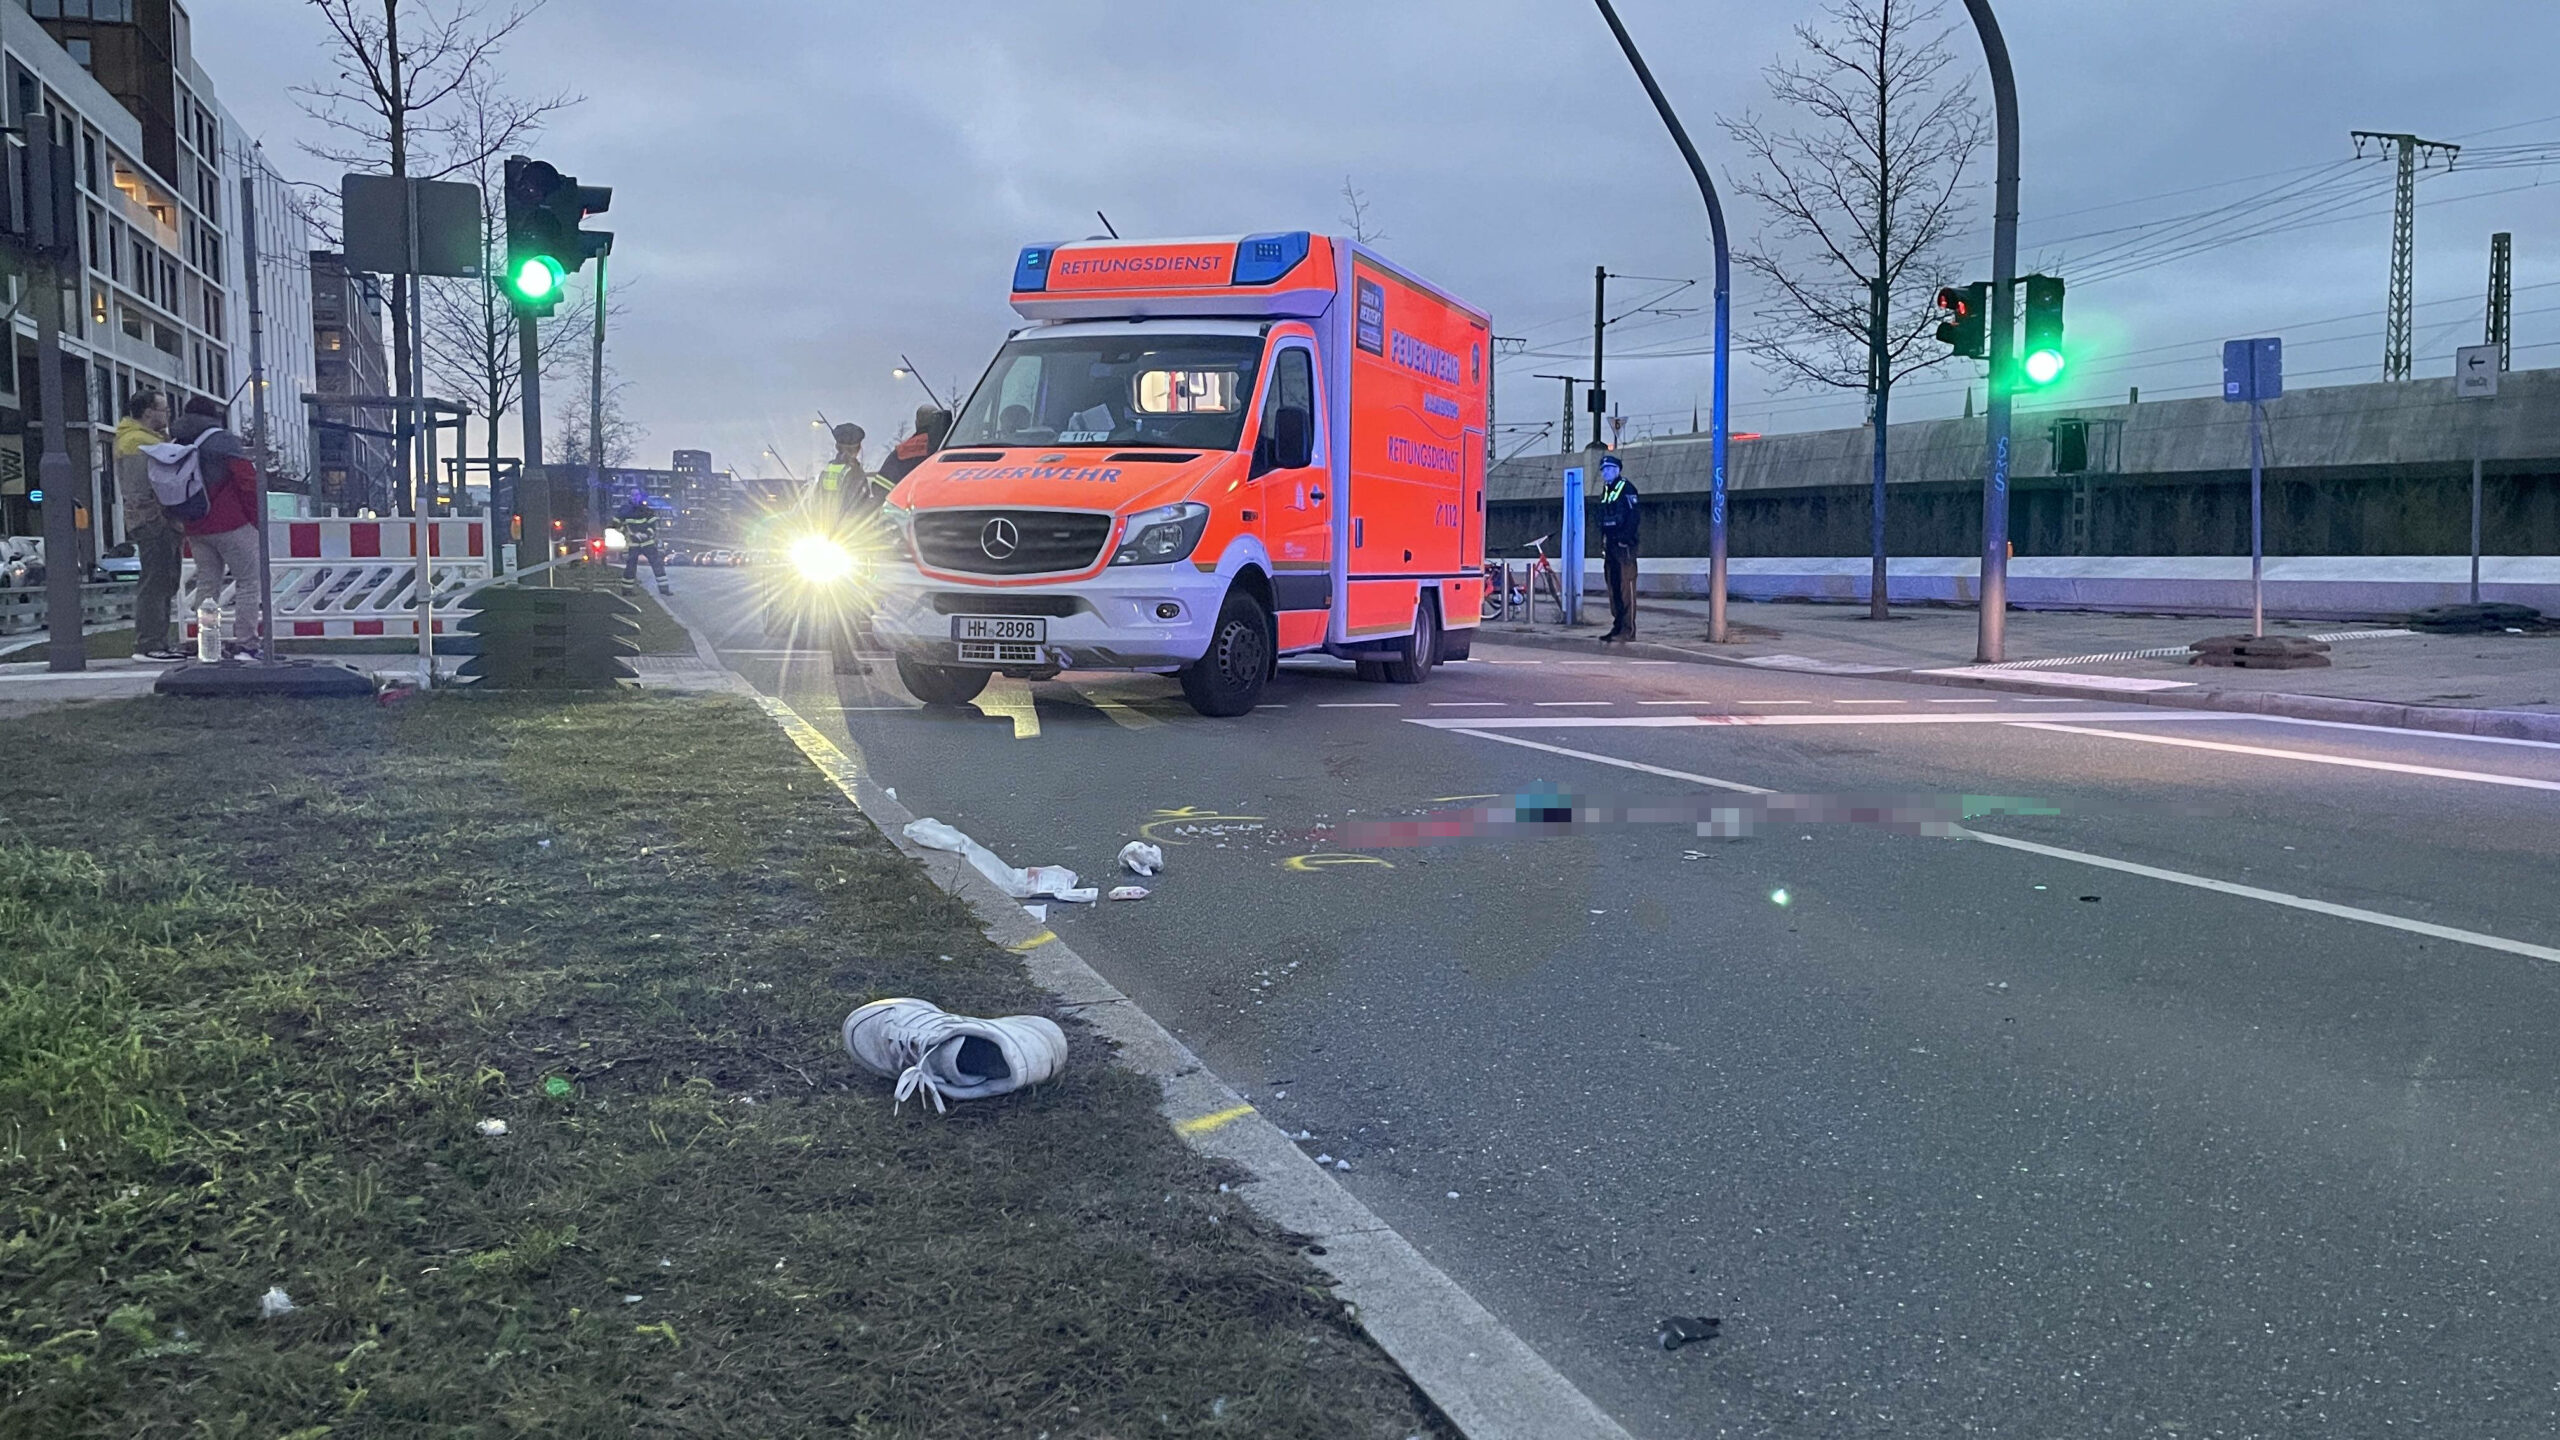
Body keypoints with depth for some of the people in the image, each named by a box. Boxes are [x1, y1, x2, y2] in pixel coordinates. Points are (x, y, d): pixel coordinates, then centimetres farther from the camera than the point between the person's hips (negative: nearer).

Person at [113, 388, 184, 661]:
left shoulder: (152, 438, 22)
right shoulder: (135, 441, -12)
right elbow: (138, 487, -20)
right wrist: (151, 518, -23)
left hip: (164, 523, 11)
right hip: (152, 524, -11)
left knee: (165, 585, 13)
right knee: (154, 584, -10)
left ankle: (159, 643, 19)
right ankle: (147, 646, -9)